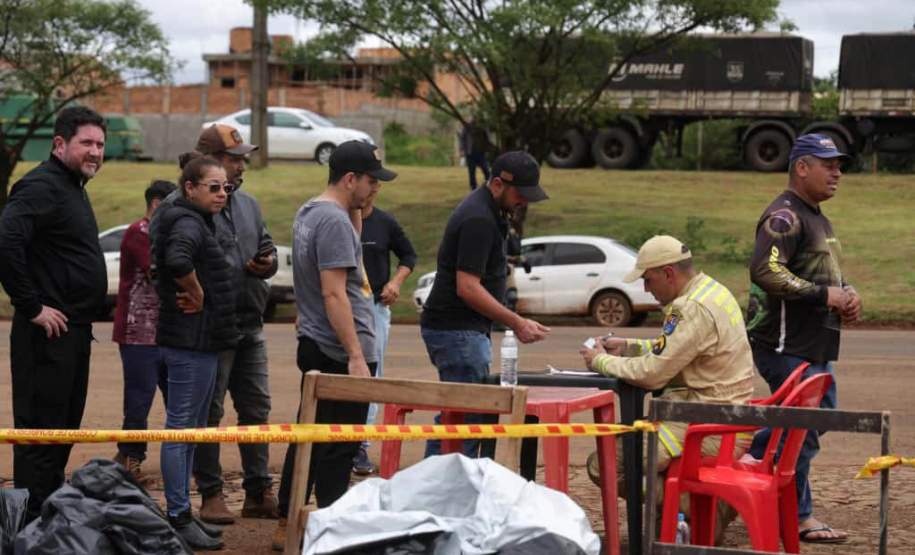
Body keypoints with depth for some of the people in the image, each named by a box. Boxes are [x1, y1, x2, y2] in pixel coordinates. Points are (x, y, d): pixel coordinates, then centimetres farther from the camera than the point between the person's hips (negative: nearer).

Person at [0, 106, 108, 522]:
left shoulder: (73, 187, 18)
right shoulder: (41, 186, -14)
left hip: (75, 331, 10)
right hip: (48, 332, -10)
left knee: (65, 427, 16)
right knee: (41, 427, -7)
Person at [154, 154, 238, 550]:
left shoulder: (197, 222, 15)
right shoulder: (188, 223, -16)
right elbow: (177, 260, -37)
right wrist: (196, 293, -20)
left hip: (198, 341, 11)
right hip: (190, 341, -11)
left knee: (192, 428, 16)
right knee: (181, 428, -5)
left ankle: (183, 513, 23)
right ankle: (179, 518, -2)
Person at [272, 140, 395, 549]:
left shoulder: (308, 212, 13)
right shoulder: (334, 220, -18)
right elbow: (334, 293, -23)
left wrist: (354, 208, 15)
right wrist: (356, 357, -24)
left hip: (314, 347, 10)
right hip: (341, 352, -10)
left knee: (310, 439, 15)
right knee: (338, 448, -5)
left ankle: (287, 525, 21)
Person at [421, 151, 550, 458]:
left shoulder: (486, 210, 13)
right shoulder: (478, 220, -19)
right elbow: (467, 287, -23)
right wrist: (516, 323, -20)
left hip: (464, 329, 11)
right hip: (458, 331, -11)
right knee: (469, 419, -9)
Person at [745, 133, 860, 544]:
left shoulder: (817, 217, 19)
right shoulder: (785, 216, -15)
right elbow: (765, 271, -28)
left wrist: (847, 294, 8)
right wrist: (825, 295, -24)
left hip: (816, 345, 10)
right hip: (787, 345, -10)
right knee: (802, 430, -3)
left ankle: (748, 453, 29)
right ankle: (799, 516, 9)